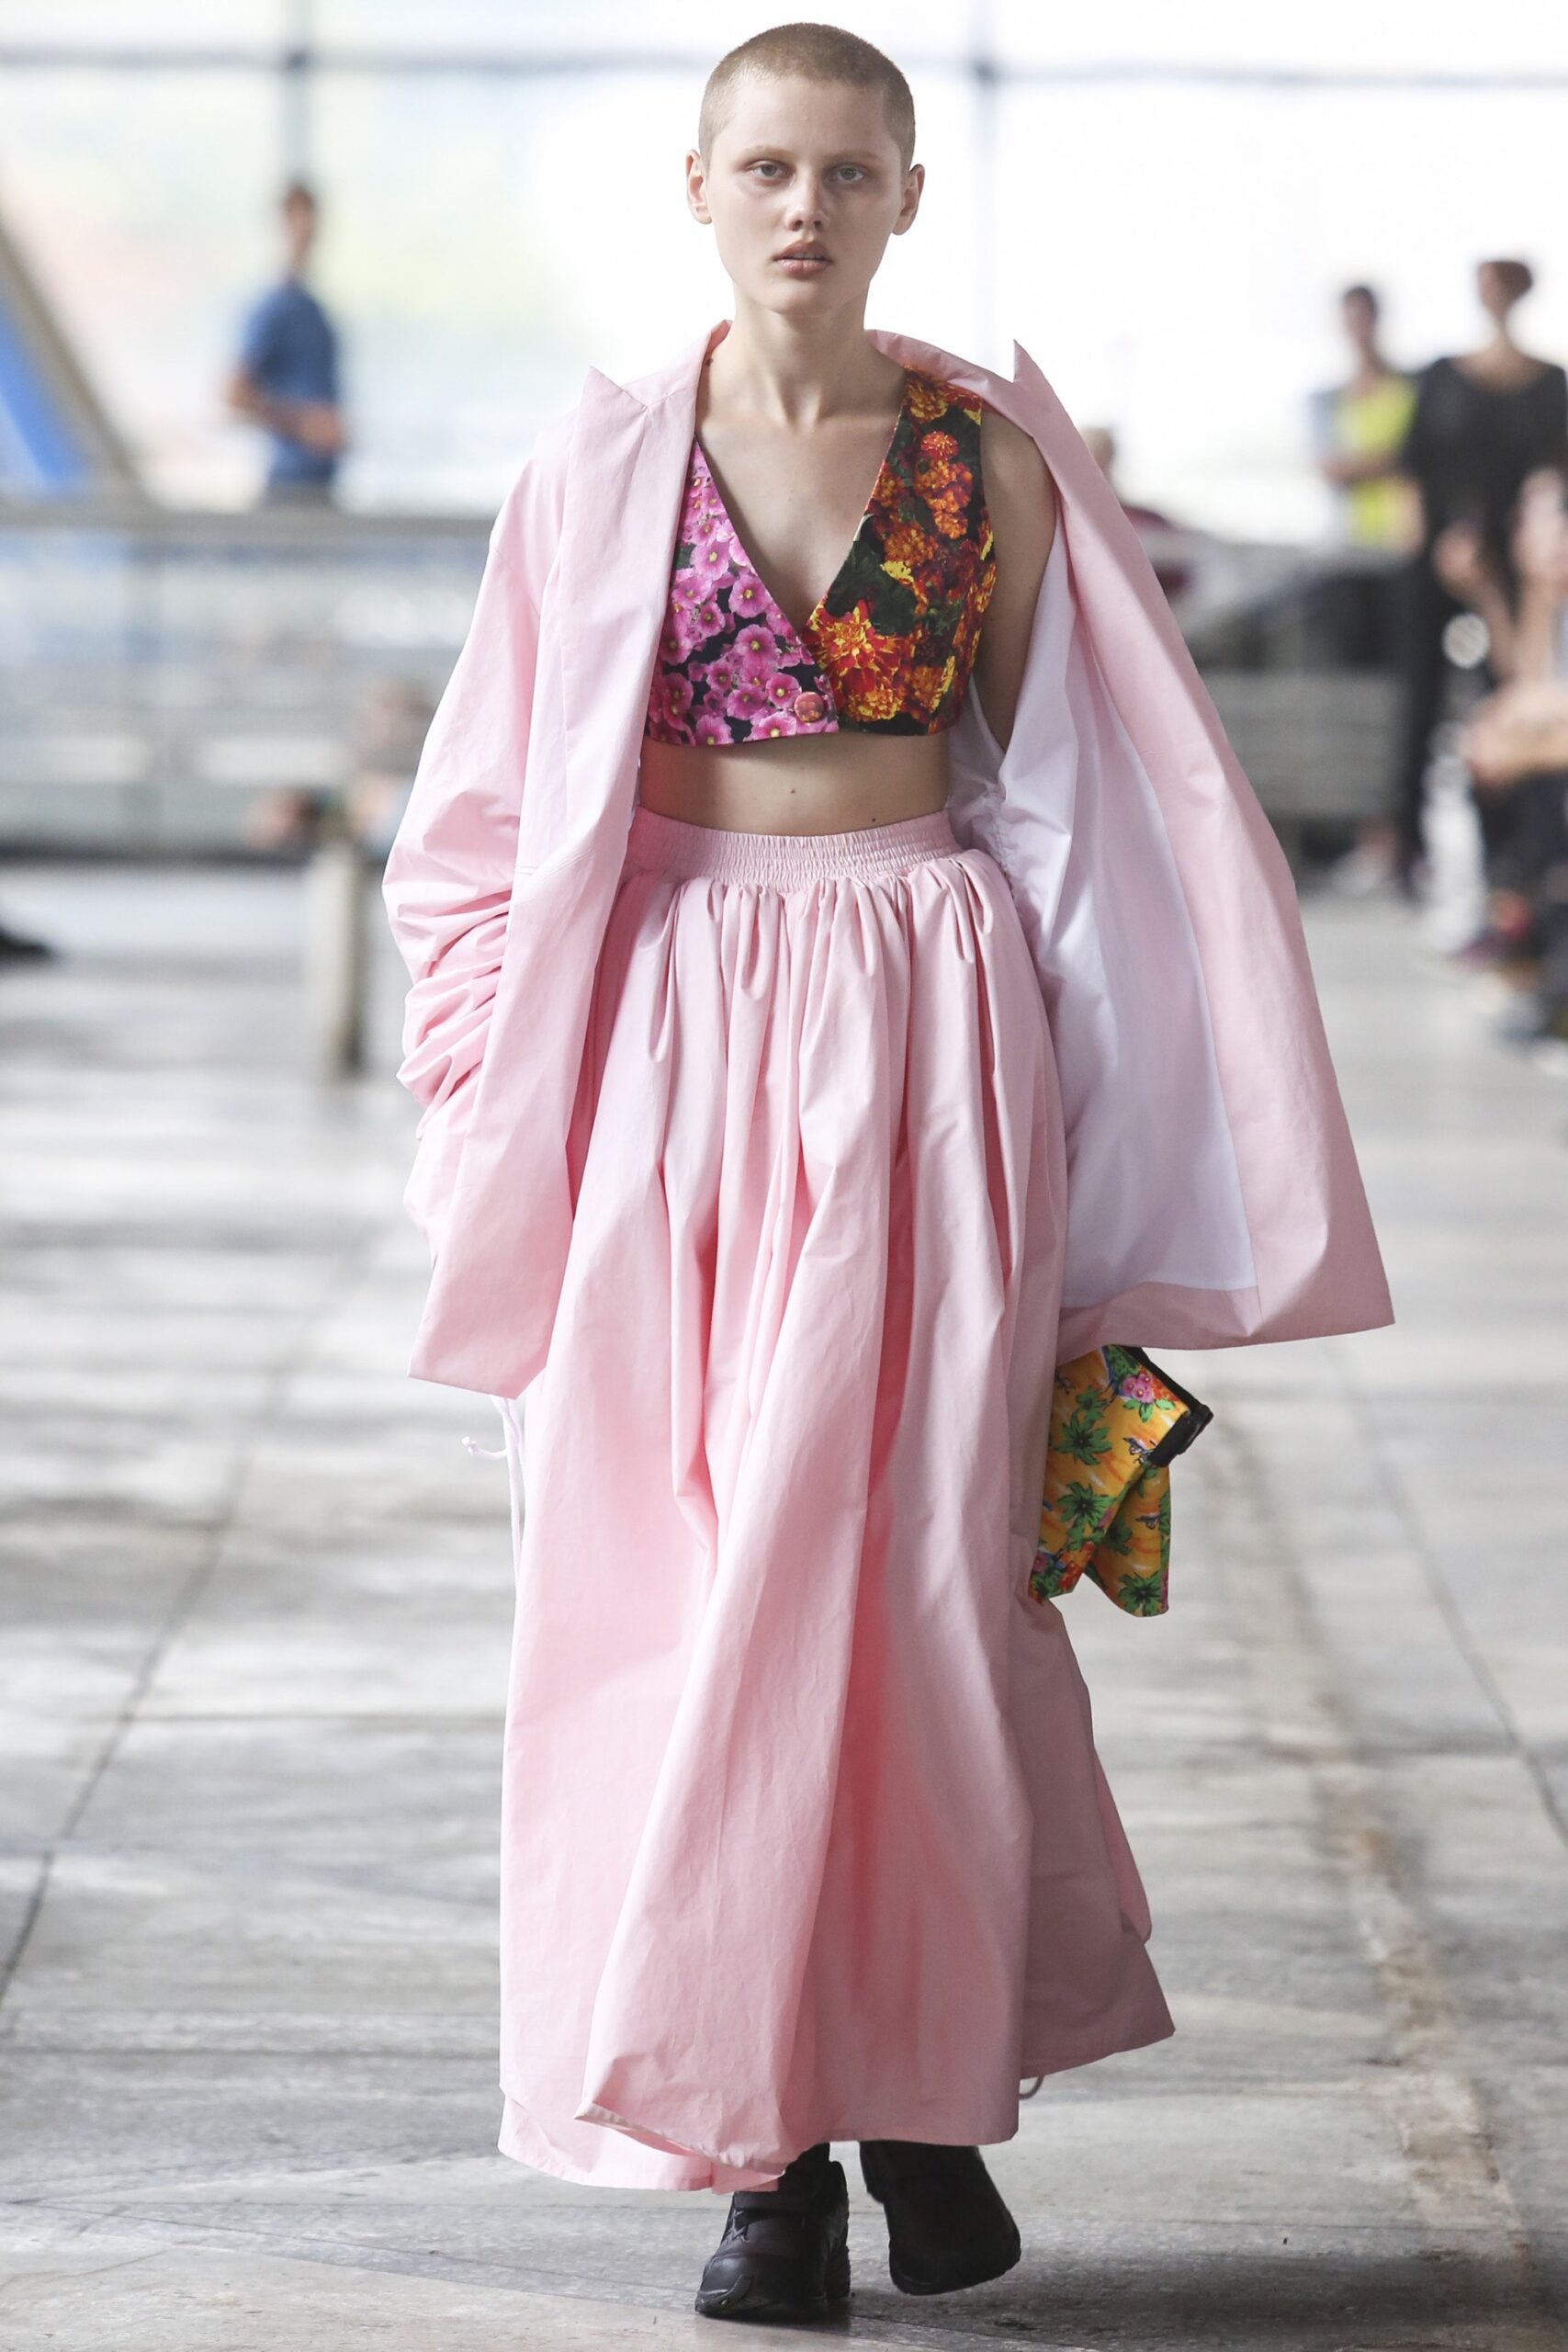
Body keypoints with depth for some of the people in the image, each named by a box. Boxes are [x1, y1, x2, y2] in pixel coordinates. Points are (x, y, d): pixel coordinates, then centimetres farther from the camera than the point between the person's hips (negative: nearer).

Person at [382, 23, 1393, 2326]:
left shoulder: (993, 456, 3)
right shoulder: (606, 464, 4)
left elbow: (1101, 789, 9)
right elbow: (496, 812, 8)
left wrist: (1123, 1144, 4)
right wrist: (505, 1101, 1)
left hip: (934, 1031, -1)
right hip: (679, 1031, 1)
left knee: (904, 1560, -3)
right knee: (672, 1573, -2)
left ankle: (927, 2092, 12)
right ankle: (765, 2143, 5)